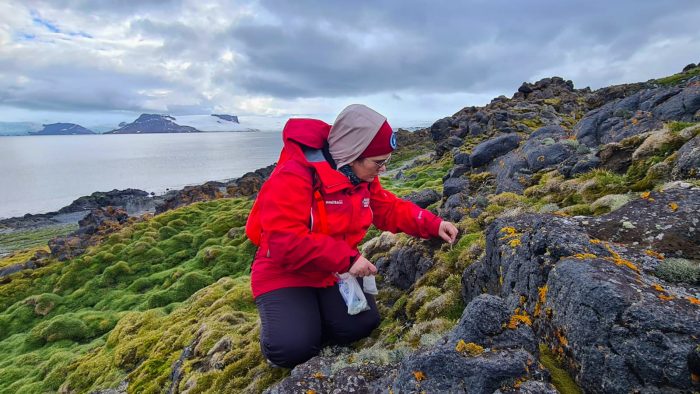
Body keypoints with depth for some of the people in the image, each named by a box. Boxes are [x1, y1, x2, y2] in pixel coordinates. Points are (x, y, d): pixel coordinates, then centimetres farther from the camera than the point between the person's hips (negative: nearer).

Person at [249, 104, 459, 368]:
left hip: (336, 272, 6)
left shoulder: (362, 176, -1)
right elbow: (284, 241, -32)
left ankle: (311, 321, 17)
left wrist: (433, 224, -5)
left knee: (361, 325, -12)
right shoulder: (293, 176, -27)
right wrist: (347, 259, -32)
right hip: (286, 273, -6)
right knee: (293, 349, -22)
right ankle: (281, 320, 14)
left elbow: (389, 209, 8)